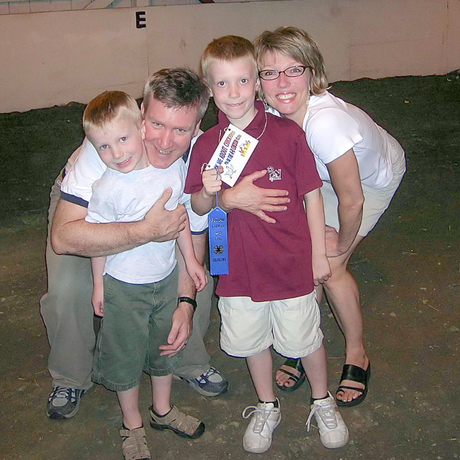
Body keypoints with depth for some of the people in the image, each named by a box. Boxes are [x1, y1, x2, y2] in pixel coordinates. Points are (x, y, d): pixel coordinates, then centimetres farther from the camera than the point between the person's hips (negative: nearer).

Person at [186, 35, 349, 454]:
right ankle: (267, 408, 43)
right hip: (239, 266, 3)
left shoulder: (287, 134, -12)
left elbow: (312, 195, -5)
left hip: (291, 262, -2)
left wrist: (319, 255, -2)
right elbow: (199, 208, 4)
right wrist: (208, 192, -19)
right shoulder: (206, 145, -4)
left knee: (306, 340, 14)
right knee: (252, 341, 18)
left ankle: (323, 403, 41)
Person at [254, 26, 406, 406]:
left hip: (376, 177, -5)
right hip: (325, 173, 5)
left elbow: (352, 201, -33)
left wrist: (341, 246, -15)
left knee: (329, 267, -10)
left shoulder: (325, 121, -45)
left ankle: (357, 357, 14)